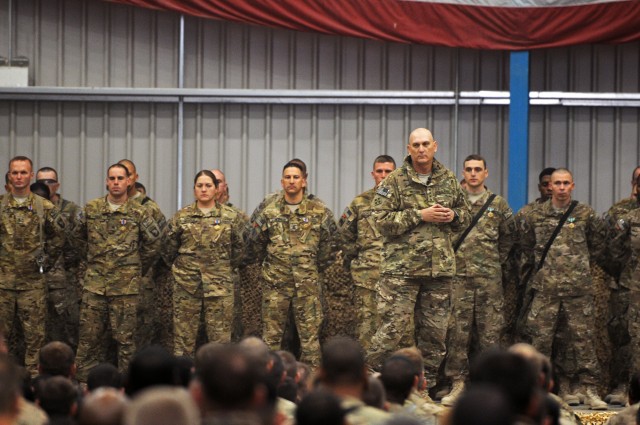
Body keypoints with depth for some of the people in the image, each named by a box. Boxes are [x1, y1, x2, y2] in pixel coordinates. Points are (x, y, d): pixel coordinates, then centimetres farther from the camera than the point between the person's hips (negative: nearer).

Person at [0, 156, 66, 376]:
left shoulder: (45, 207, 2)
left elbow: (58, 236, 11)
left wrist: (48, 259, 6)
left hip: (33, 281, 0)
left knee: (34, 333, 3)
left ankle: (33, 376, 11)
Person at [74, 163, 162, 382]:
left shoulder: (138, 213, -1)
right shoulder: (91, 209, 5)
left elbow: (154, 241, 7)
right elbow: (81, 237, 20)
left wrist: (138, 267, 10)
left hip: (125, 285, -2)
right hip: (94, 283, 2)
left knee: (125, 338, 2)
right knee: (89, 335, 3)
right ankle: (84, 382, 9)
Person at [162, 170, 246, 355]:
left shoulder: (231, 217, 3)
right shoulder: (181, 217, 3)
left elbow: (238, 249, 9)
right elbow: (169, 249, 9)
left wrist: (226, 269, 10)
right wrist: (181, 269, 12)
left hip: (219, 284, 0)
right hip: (186, 284, 1)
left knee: (220, 336, 0)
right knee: (183, 335, 3)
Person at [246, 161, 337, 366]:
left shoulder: (319, 212, 3)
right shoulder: (269, 212, 4)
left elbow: (329, 243, 9)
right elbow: (254, 243, 12)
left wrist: (317, 266, 9)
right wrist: (268, 264, 12)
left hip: (307, 282, -1)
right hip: (275, 281, 1)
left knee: (309, 333, 1)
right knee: (272, 334, 4)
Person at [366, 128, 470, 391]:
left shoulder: (449, 180, 12)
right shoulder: (394, 182, -2)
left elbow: (465, 215, 22)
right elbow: (382, 220, -10)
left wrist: (453, 215, -1)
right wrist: (420, 215, -15)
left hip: (440, 269, 5)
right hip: (401, 268, -5)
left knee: (435, 330, 8)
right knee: (393, 328, -7)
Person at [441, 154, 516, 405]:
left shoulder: (499, 205, 8)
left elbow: (508, 237, 18)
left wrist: (498, 262, 12)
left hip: (489, 278, 1)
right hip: (459, 276, -1)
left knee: (491, 331, 1)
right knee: (457, 330, -3)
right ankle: (458, 382, 2)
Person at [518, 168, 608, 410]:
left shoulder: (585, 214, 3)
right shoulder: (535, 215, 6)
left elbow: (598, 242, 15)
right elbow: (527, 245, 20)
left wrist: (583, 264, 11)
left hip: (578, 286, -1)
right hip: (544, 287, 1)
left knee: (582, 336, -1)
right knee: (540, 337, 1)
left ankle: (589, 389, 2)